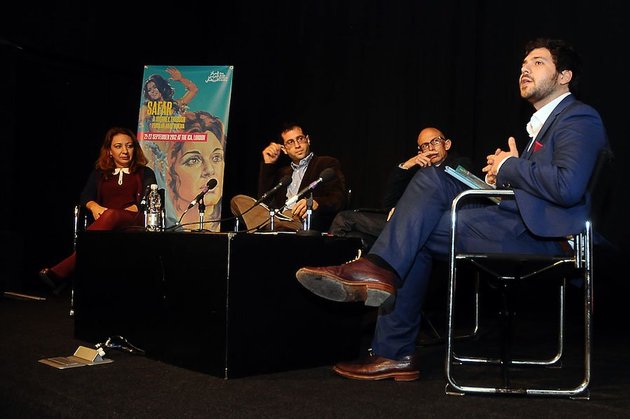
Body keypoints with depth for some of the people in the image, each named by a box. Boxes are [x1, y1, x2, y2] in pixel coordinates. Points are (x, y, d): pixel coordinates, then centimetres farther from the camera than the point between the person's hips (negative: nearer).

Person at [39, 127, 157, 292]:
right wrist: (94, 206, -13)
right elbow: (85, 196, 12)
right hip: (104, 224, 2)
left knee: (111, 215, -39)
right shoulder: (99, 174, 29)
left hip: (134, 222, -2)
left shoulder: (145, 173, 22)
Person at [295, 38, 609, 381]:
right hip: (520, 221, 9)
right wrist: (504, 175, 3)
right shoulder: (546, 122, 26)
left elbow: (568, 186, -23)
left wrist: (510, 166, -10)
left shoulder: (578, 118, -5)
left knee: (417, 233, -12)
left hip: (541, 234, -9)